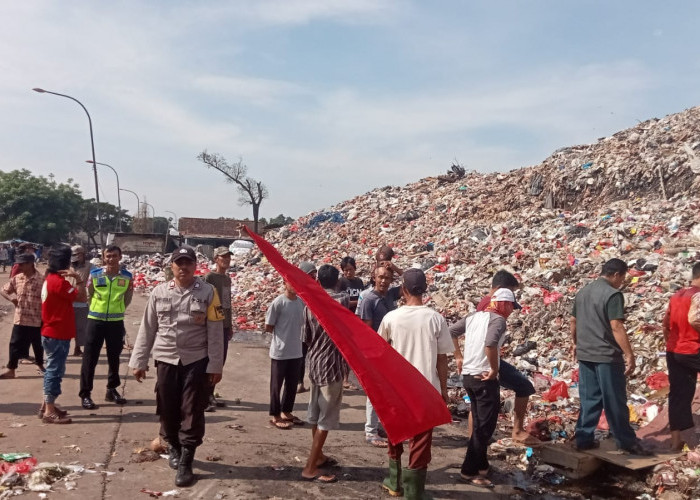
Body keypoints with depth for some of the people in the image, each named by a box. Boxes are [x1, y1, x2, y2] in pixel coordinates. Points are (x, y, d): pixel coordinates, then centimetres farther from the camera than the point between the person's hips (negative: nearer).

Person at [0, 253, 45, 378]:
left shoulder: (41, 280, -12)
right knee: (15, 344, 4)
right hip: (20, 319, 3)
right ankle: (11, 370, 14)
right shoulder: (16, 278, 2)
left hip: (37, 320, -3)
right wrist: (11, 298, -8)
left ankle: (40, 365, 34)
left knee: (38, 345, 13)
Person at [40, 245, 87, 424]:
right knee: (55, 370, -4)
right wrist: (77, 278, -19)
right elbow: (82, 297, -22)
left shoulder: (51, 279, 11)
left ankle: (46, 406, 26)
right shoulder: (58, 281, -20)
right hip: (57, 334, -10)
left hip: (52, 333, 10)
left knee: (53, 369, 18)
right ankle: (49, 412, 1)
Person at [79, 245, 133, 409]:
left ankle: (112, 390, 29)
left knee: (114, 357, 14)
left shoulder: (126, 276, 1)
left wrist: (131, 290, -1)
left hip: (116, 321, 2)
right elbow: (87, 296, 4)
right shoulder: (95, 274, -5)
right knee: (90, 358, 0)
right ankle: (85, 394, 8)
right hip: (95, 320, -2)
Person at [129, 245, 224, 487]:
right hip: (166, 360, 2)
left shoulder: (208, 292, -4)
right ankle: (173, 447, 38)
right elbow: (147, 329, 6)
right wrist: (139, 361, 6)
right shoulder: (159, 292, 2)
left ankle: (185, 462, 9)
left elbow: (215, 331, -5)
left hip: (196, 361, -2)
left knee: (192, 412, 0)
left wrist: (215, 365, -7)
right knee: (167, 410, 13)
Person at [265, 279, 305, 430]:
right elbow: (268, 327, -9)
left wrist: (292, 333, 2)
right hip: (280, 352, -6)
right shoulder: (278, 302, -15)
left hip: (296, 352, 6)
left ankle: (286, 412, 31)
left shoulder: (302, 302, 3)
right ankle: (275, 416, 19)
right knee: (276, 384, 7)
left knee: (292, 384, 16)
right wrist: (283, 334, 1)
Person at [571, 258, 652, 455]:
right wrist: (629, 355, -19)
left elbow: (573, 323, 17)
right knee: (615, 401, 2)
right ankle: (627, 442, 13)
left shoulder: (583, 292, 11)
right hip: (607, 356, -7)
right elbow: (616, 327, -21)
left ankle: (583, 438, 15)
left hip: (585, 354, 8)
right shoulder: (613, 294, -14)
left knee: (589, 399, 13)